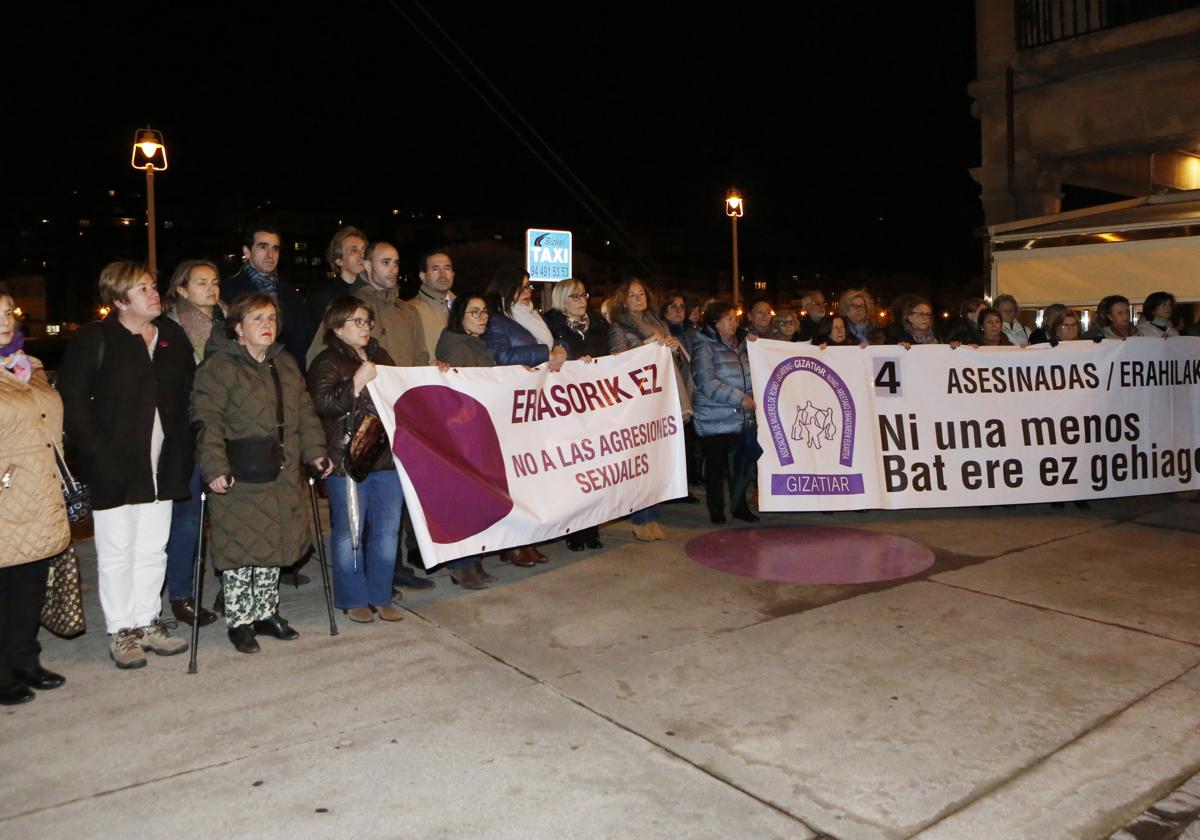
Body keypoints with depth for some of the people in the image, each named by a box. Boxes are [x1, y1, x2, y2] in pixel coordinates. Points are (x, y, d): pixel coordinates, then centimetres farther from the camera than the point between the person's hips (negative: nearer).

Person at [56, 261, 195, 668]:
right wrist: (97, 454, -13)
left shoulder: (173, 337, 9)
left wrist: (180, 450, 4)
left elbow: (185, 397, 14)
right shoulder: (93, 339, -6)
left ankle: (146, 623, 24)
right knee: (117, 550, 4)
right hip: (115, 466, -5)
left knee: (153, 549, 11)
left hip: (161, 465, 5)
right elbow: (71, 402, -7)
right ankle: (120, 632, 17)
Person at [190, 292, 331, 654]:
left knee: (275, 545, 14)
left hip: (281, 477, 7)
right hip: (239, 479, -7)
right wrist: (214, 467, -23)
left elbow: (305, 411, 18)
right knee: (240, 549, 1)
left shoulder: (286, 363, 13)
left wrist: (315, 451, 9)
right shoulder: (219, 367, -10)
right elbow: (207, 421, -16)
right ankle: (239, 621, 16)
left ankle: (266, 613, 29)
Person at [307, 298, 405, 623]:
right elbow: (322, 403, -16)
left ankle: (381, 596, 21)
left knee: (388, 528, 9)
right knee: (350, 532, 2)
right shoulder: (326, 363, -3)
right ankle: (353, 599, 17)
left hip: (386, 454, 6)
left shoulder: (380, 357, 17)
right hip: (347, 459, -6)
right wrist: (357, 382, -23)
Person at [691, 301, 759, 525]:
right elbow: (707, 383, -18)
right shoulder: (705, 347, -7)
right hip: (716, 420, -6)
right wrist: (740, 399, -18)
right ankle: (716, 510, 17)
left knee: (743, 463, 7)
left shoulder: (742, 344, 14)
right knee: (716, 466, 3)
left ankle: (740, 507, 22)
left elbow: (752, 376, 26)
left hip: (744, 418, 6)